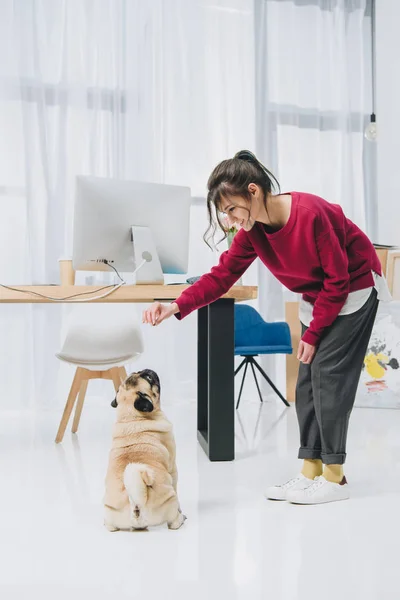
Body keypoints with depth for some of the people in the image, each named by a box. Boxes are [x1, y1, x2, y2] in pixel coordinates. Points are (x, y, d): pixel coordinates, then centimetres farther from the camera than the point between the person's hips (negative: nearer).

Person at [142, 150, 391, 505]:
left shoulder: (311, 213, -30)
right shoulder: (252, 230, -9)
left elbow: (338, 279, -23)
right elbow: (222, 275, -12)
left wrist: (313, 334, -17)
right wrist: (177, 307, -26)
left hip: (354, 290, -7)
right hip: (316, 297, 8)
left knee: (328, 373, -12)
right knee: (307, 381, 3)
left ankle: (334, 478, -2)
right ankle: (311, 472, 9)